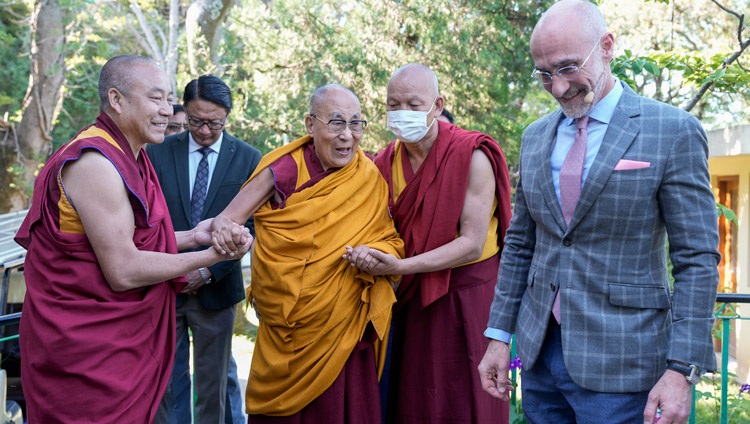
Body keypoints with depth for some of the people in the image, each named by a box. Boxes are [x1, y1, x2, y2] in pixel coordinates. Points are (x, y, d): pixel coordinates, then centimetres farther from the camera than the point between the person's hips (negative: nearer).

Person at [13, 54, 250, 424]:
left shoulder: (129, 157, 9)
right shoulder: (95, 163, -21)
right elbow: (123, 271, -23)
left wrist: (191, 236, 3)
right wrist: (210, 256, -16)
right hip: (86, 351, -9)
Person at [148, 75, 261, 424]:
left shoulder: (248, 159, -1)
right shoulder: (157, 152, 1)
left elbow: (249, 225, -3)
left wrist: (209, 271, -11)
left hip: (216, 287, 0)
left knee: (212, 384, 9)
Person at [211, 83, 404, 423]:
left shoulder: (370, 180, -2)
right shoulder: (283, 170, -10)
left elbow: (391, 243, 5)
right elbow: (226, 219, -9)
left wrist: (372, 255, -17)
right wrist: (224, 230, -31)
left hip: (343, 330, 1)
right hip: (284, 329, -1)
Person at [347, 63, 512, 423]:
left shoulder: (472, 157, -14)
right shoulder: (385, 163, 3)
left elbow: (472, 244, -18)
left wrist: (400, 267, -25)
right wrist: (369, 257, -11)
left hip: (468, 296, -5)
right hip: (413, 297, 5)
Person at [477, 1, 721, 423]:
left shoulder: (673, 131, -8)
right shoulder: (536, 137, 9)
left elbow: (698, 259, -10)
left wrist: (682, 370, -15)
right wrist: (499, 336, 9)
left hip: (618, 358, -5)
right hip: (539, 352, 5)